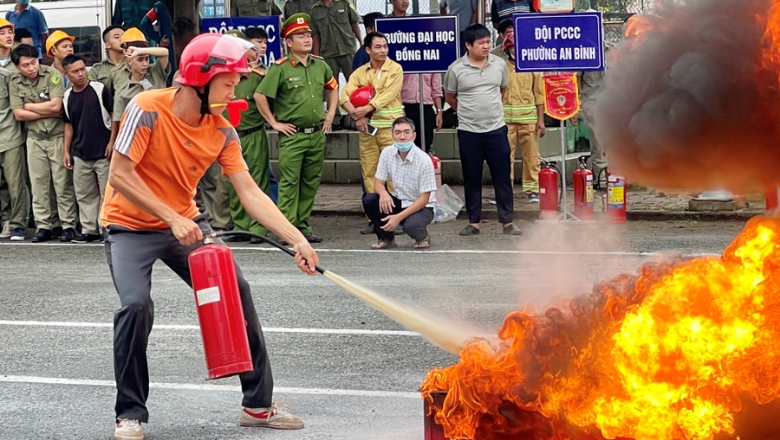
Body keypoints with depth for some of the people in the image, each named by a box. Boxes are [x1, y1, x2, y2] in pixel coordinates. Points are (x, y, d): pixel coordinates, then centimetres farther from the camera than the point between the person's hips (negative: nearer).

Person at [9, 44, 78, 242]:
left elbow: (56, 105, -19)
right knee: (38, 183, 5)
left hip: (58, 135, -3)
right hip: (35, 138, 3)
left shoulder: (52, 75, -11)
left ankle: (68, 225, 3)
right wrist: (48, 112, -10)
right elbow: (19, 114, -5)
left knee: (63, 182, -2)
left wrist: (29, 106, -8)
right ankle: (43, 226, 11)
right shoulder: (15, 82, 0)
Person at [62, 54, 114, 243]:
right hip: (80, 155, 5)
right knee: (84, 194, 10)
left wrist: (112, 141, -10)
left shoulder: (100, 89, -7)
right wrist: (67, 151, 11)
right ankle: (89, 230, 17)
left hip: (103, 152, -5)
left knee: (107, 192, -1)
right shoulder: (67, 97, 7)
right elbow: (69, 125, 15)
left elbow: (114, 115, -4)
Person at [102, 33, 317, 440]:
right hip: (130, 226, -5)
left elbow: (250, 193, -9)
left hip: (184, 223, 5)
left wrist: (297, 239, -19)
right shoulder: (148, 110, -23)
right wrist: (172, 219, -29)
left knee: (237, 291, -5)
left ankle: (258, 403, 7)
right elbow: (120, 176, -24)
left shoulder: (222, 132, -6)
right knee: (136, 304, -26)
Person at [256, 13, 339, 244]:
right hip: (292, 135, -6)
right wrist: (274, 122, -7)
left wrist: (330, 114, 17)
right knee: (289, 182, -7)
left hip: (317, 134, 6)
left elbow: (333, 87, 27)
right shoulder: (280, 68, -9)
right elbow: (260, 95, -10)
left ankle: (303, 226, 17)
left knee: (311, 182, 9)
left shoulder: (320, 65, 9)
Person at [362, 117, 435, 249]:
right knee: (369, 200, -21)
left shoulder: (424, 160, -22)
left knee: (411, 225, -37)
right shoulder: (387, 153, -7)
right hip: (398, 202, 5)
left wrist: (398, 217, -29)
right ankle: (387, 238, 1)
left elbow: (424, 199, -20)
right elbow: (378, 183, 0)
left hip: (421, 207, -5)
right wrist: (383, 193, -27)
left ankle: (422, 237, 1)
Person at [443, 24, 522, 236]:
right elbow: (450, 97, 8)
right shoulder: (456, 69, -6)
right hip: (468, 131, -1)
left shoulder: (499, 64, 1)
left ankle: (507, 222, 7)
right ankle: (474, 222, 14)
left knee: (502, 177, 2)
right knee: (472, 179, 6)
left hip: (496, 129, 1)